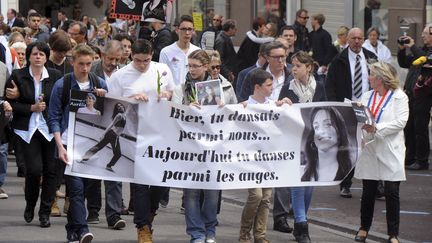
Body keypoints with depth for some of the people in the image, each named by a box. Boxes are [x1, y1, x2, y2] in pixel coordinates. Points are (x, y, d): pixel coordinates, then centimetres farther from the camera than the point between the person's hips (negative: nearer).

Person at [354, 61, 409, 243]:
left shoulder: (399, 97, -2)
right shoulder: (367, 96, 14)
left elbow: (400, 122, -13)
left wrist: (377, 128, -19)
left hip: (390, 152, -4)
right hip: (370, 150, 4)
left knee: (392, 193, -4)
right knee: (368, 191, 8)